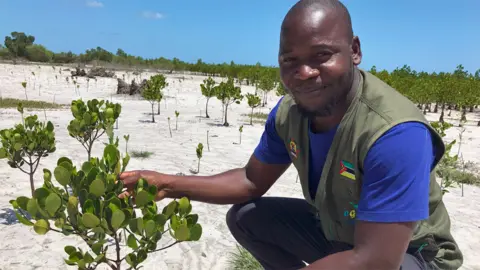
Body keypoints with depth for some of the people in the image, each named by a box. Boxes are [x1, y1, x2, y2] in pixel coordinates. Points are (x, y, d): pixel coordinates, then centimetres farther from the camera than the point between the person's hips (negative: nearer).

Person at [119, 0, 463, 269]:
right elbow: (252, 181, -1)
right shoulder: (289, 112, -13)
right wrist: (169, 184, -12)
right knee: (243, 216, 1)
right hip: (334, 232, 6)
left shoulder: (396, 133, -36)